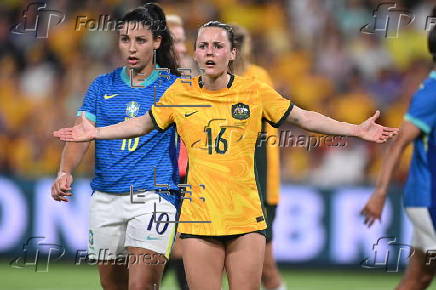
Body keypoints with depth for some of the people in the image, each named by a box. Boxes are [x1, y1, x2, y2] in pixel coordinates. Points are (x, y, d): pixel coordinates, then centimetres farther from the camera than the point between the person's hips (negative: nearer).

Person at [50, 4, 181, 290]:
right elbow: (81, 135, 0)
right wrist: (65, 172, -19)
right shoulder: (102, 86, 8)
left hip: (153, 197, -4)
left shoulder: (174, 87, 2)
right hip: (106, 199, 4)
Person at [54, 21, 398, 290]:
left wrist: (357, 130, 3)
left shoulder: (254, 91, 2)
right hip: (198, 217, 0)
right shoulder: (180, 94, 4)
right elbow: (143, 124, 19)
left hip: (247, 218, 0)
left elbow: (304, 118, 8)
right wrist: (95, 132, 14)